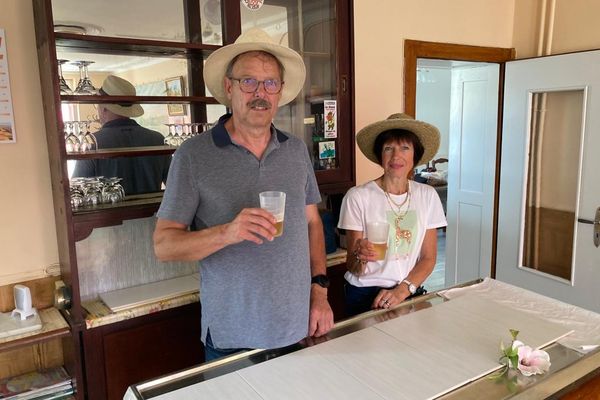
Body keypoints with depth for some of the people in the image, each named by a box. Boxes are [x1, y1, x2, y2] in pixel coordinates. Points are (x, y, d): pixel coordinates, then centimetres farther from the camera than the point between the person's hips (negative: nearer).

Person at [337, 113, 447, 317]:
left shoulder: (427, 195, 3)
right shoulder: (358, 196, -9)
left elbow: (429, 258, 6)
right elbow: (353, 269, -5)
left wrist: (402, 290, -9)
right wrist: (361, 256, -27)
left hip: (411, 294, 3)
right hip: (365, 296, -2)